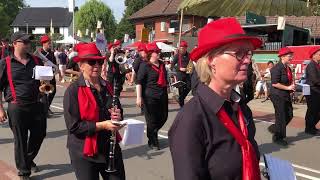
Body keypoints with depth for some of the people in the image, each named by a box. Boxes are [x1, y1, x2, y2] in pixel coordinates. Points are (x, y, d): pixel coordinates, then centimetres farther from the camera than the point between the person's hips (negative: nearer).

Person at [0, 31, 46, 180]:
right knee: (20, 140, 5)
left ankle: (29, 160, 41)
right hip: (17, 107, -4)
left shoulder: (36, 61, 8)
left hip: (36, 105, 4)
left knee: (39, 134, 14)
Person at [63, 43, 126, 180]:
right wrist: (102, 125, -23)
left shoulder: (107, 87, 6)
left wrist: (118, 115, -5)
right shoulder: (73, 90, -12)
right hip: (85, 152, -5)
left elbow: (118, 110, 18)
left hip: (110, 148, 5)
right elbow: (73, 126, -17)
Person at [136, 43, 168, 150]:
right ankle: (153, 142, 20)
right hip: (150, 97, -7)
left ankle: (152, 133, 36)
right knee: (152, 120, 2)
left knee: (163, 117, 12)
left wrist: (166, 92, 27)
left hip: (162, 96, 7)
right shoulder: (145, 66, -7)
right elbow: (139, 82, -13)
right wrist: (139, 97, -21)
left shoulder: (162, 64, 13)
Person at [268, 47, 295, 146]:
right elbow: (274, 83, -22)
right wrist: (288, 88, -17)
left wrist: (292, 86, 5)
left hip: (286, 95, 9)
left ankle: (274, 128, 30)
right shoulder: (277, 68, -17)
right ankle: (278, 138, 16)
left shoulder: (288, 68, 11)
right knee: (281, 116, 0)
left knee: (289, 115, 11)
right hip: (277, 95, -9)